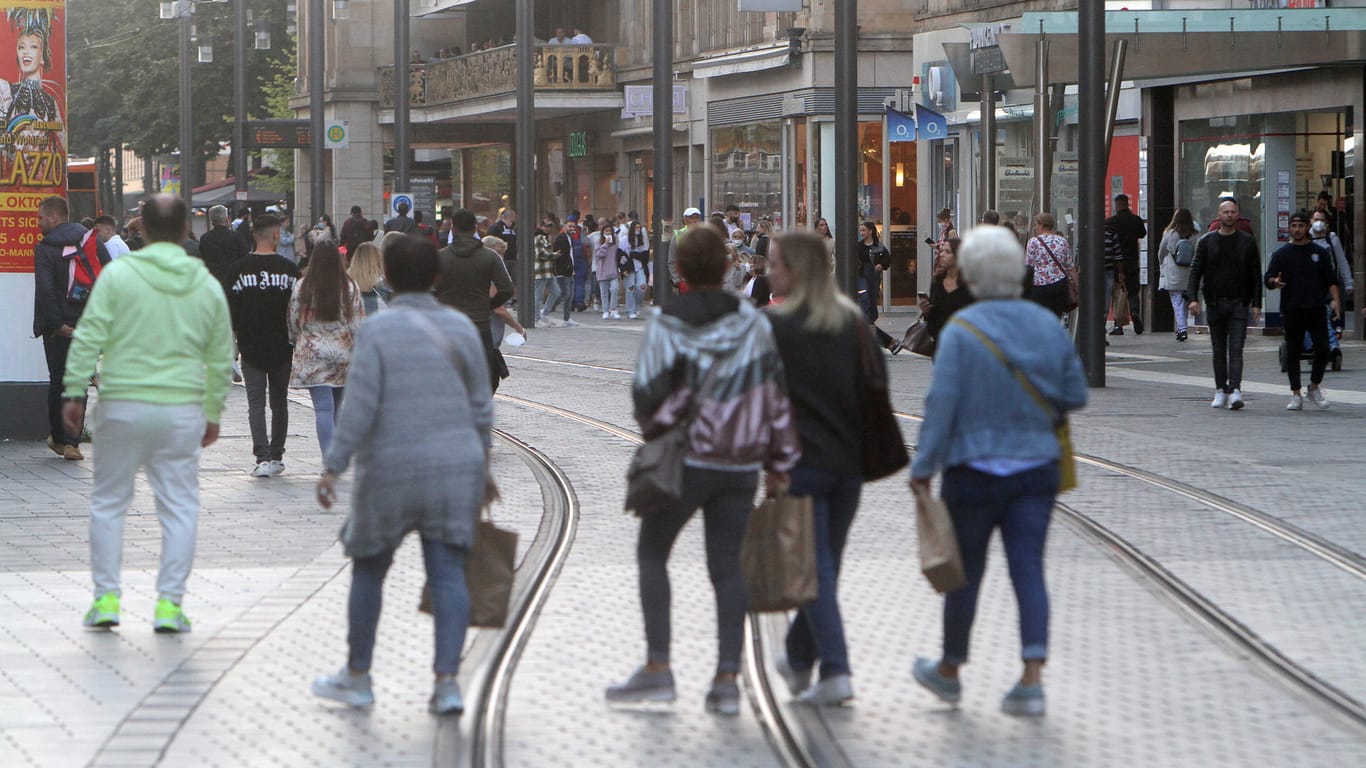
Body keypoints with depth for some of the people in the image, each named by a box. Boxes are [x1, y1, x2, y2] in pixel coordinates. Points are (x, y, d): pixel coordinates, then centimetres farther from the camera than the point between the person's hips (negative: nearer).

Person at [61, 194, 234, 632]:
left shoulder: (118, 275, -4)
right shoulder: (207, 286, 6)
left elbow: (89, 338, -8)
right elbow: (220, 360, 12)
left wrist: (75, 392, -1)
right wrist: (214, 414, 22)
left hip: (123, 405, -1)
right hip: (182, 410, 1)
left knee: (108, 502, 11)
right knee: (179, 506, 7)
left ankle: (106, 597, 10)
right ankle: (169, 603, 4)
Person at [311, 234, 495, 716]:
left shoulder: (377, 330, -7)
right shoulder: (461, 328, 6)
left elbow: (360, 406, -14)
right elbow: (480, 406, 10)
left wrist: (333, 467, -10)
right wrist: (482, 467, 20)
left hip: (391, 469, -3)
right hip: (455, 466, 3)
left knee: (368, 569, 13)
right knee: (448, 573, 0)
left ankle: (357, 676, 22)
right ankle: (447, 681, -9)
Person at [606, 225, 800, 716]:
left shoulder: (665, 325, -8)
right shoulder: (755, 324, 2)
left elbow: (647, 396, -11)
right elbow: (779, 395, 3)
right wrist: (779, 464, 9)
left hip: (685, 458, -3)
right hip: (741, 463, 3)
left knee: (652, 552, 11)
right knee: (727, 564, 7)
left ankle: (657, 667, 4)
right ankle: (727, 678, 1)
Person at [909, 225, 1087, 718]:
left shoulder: (961, 330, -13)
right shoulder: (1048, 326, 1)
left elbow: (942, 403, -15)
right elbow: (1075, 395, 6)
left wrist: (924, 466, -9)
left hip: (975, 469, -3)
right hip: (1037, 468, 3)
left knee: (966, 570, 11)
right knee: (1028, 567, 1)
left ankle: (950, 671, 28)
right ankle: (1033, 675, -11)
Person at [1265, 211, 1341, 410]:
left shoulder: (1320, 253, 11)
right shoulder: (1282, 254, 9)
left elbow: (1331, 280, 10)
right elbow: (1268, 278, 3)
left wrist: (1335, 300, -5)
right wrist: (1274, 282, -20)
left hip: (1316, 310, 0)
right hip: (1291, 310, 0)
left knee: (1323, 349, -7)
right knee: (1293, 353, 1)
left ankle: (1315, 387, 12)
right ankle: (1296, 395, 8)